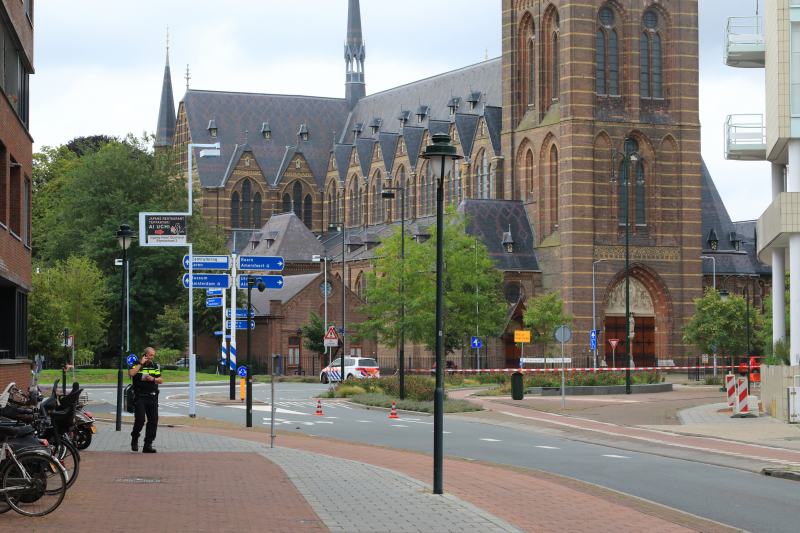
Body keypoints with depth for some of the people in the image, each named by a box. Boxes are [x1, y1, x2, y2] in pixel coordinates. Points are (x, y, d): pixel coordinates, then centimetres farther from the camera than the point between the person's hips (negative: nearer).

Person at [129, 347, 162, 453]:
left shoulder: (154, 366, 15)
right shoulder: (137, 365, 2)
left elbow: (161, 380, 13)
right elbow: (131, 374, -18)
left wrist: (153, 379, -7)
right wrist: (141, 363, -14)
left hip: (152, 397, 4)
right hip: (139, 397, -4)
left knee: (153, 421, -1)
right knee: (140, 419, -13)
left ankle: (148, 444, 5)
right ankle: (134, 439, 12)